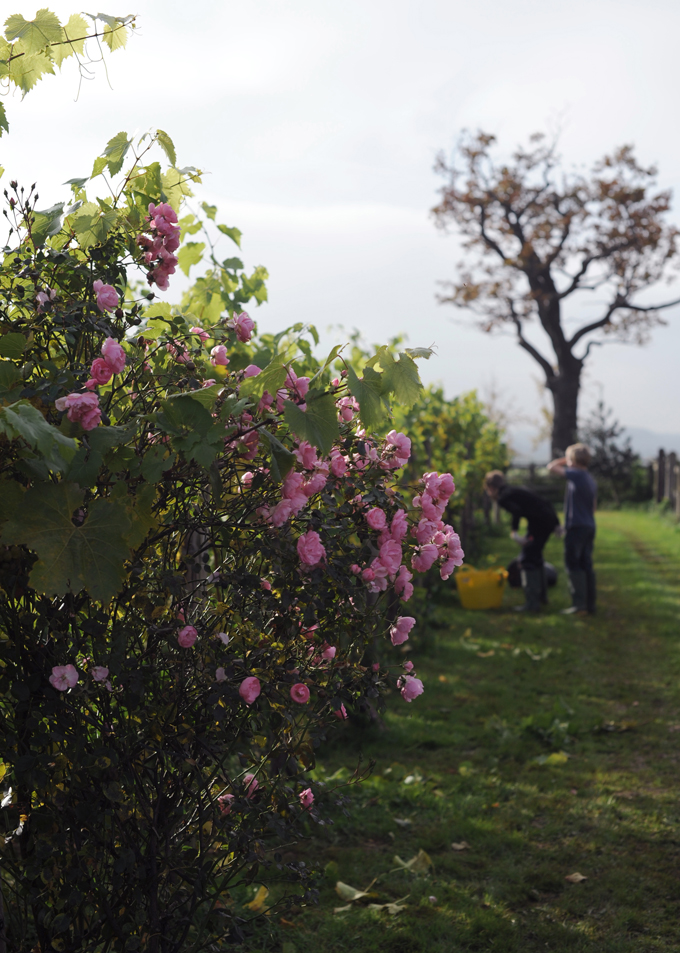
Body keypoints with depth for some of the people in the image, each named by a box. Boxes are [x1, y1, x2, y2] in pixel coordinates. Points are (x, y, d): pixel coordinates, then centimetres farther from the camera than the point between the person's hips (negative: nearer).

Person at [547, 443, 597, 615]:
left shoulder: (576, 474, -11)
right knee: (586, 566, 11)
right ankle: (590, 604, 12)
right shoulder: (591, 480, 14)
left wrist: (564, 460, 7)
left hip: (576, 527, -8)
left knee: (573, 565, -5)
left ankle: (579, 603, -9)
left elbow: (551, 467, -8)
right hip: (589, 527, 8)